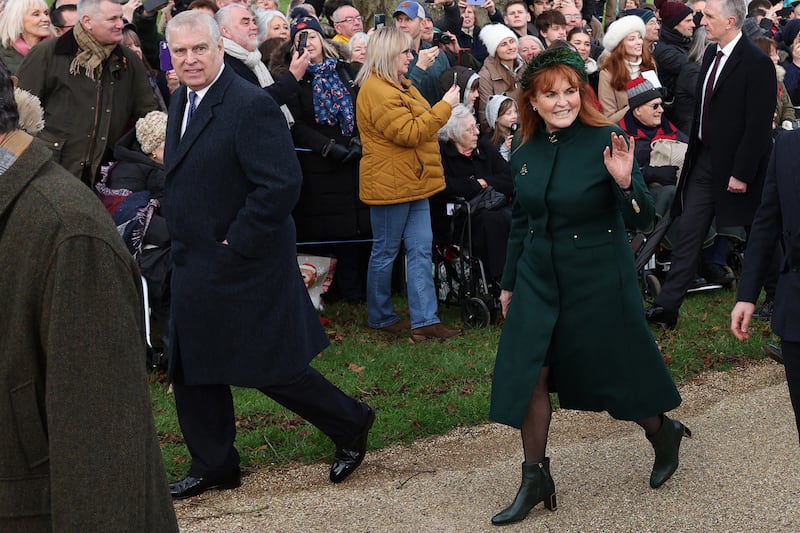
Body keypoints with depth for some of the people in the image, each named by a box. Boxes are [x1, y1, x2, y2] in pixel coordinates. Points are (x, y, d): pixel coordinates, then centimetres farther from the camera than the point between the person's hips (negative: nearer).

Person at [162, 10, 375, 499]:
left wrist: (235, 245, -21)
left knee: (271, 368, 1)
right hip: (194, 267, 9)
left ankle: (350, 425, 24)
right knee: (192, 369, 14)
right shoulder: (182, 101, 8)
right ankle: (214, 467, 30)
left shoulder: (252, 106, -20)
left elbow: (281, 186, -26)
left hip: (243, 267, -9)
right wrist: (182, 237, 11)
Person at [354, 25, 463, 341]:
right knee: (385, 253, 4)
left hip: (412, 182, 10)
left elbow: (418, 124, 27)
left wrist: (443, 109, 11)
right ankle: (380, 317, 19)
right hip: (390, 184, -10)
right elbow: (409, 133, -23)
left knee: (421, 250, 5)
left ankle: (424, 320, 5)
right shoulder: (376, 90, -18)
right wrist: (445, 106, -19)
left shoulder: (398, 85, 16)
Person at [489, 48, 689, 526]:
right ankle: (536, 478, 14)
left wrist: (624, 181, -34)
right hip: (539, 277, 5)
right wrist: (509, 283, 18)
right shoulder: (525, 151, 1)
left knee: (612, 371, 9)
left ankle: (663, 432, 38)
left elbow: (643, 218, -15)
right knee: (530, 373, 1)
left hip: (599, 280, -4)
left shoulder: (606, 141, -14)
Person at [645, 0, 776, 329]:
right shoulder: (711, 54, 6)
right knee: (688, 234, 4)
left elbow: (758, 125, -19)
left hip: (736, 165, -7)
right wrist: (694, 150, 13)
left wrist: (742, 173, -20)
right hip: (704, 159, 7)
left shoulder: (757, 63, -17)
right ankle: (666, 307, 4)